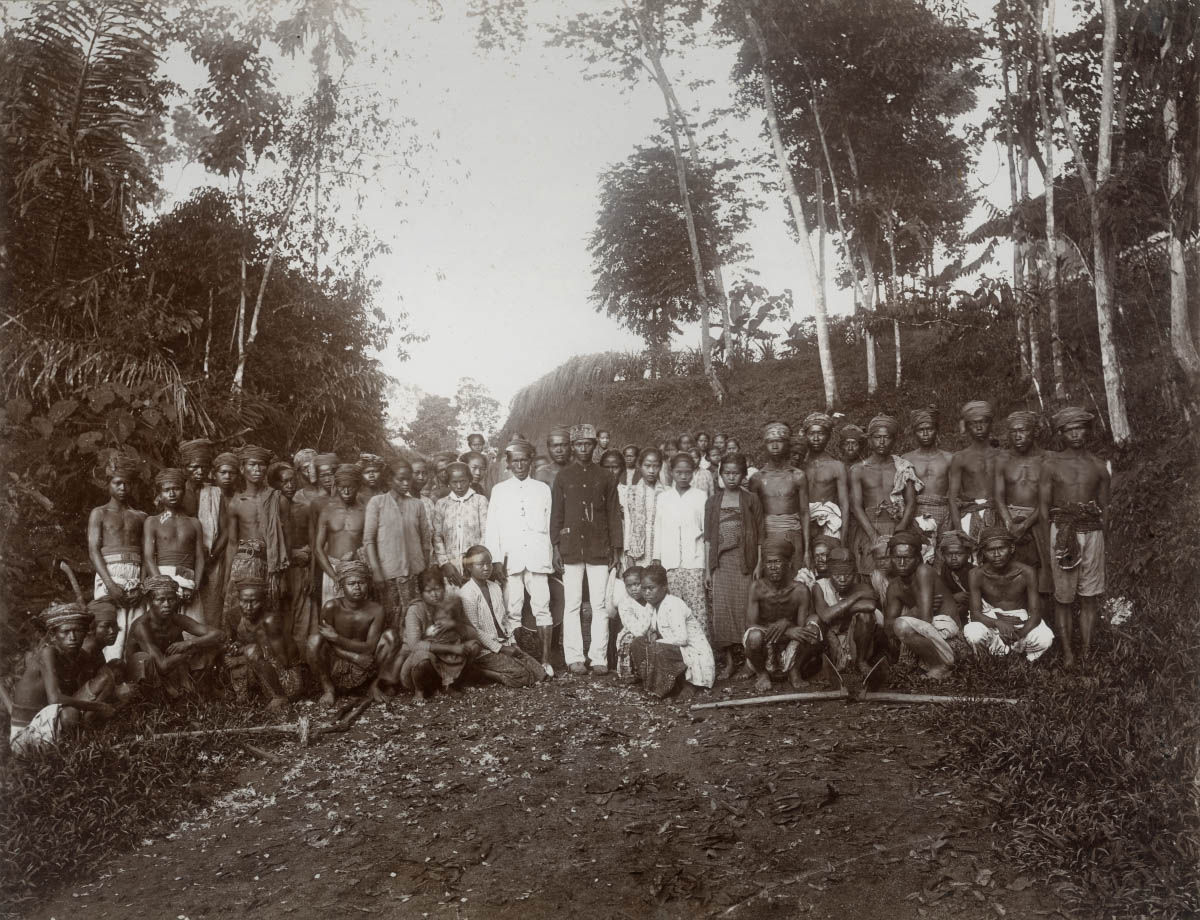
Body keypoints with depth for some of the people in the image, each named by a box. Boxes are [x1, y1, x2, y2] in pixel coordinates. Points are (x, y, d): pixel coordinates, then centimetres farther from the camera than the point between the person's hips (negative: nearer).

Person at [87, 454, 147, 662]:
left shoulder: (140, 517, 19)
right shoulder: (99, 513, 12)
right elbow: (93, 551, 1)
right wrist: (110, 584, -12)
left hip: (137, 577, 3)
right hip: (110, 575, -2)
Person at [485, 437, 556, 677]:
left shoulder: (543, 489, 12)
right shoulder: (499, 490, 10)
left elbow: (549, 525, 12)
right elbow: (492, 528, 7)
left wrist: (551, 556, 6)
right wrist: (496, 560, -2)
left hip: (538, 558, 0)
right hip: (510, 559, 0)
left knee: (542, 608, -4)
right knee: (512, 610, -1)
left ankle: (546, 659, 0)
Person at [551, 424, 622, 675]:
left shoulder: (605, 478, 8)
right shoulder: (563, 477, 8)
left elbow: (614, 514, 8)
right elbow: (556, 513, 7)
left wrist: (616, 549, 3)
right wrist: (556, 547, 0)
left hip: (599, 550, 0)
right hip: (571, 549, 0)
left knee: (600, 605, -1)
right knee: (572, 605, 0)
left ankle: (599, 658, 4)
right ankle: (574, 658, 5)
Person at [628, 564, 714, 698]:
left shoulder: (674, 606, -22)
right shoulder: (651, 605, 4)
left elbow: (681, 638, -29)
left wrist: (656, 641, -18)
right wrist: (652, 633, -11)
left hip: (695, 655, -9)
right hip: (675, 651, 9)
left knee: (657, 651, -32)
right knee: (637, 644, -4)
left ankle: (690, 684, -10)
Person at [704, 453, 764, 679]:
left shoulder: (751, 500, 6)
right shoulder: (712, 501, 11)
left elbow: (759, 536, 4)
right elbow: (708, 537, 10)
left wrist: (759, 565, -4)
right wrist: (707, 569, 6)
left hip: (745, 561, -2)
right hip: (721, 563, 2)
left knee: (744, 608, -3)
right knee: (722, 610, -5)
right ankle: (727, 662, 1)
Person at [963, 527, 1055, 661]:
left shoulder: (1026, 573, -15)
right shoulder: (977, 575, -15)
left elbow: (1035, 613, -16)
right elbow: (975, 613, -15)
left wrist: (1021, 632, -38)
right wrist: (997, 623, -38)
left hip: (1021, 621, 0)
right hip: (991, 619, 0)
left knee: (1045, 639, -31)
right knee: (972, 634, -34)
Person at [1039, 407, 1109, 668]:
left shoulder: (1098, 466, 9)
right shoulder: (1051, 466, 4)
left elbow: (1105, 508, 12)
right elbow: (1043, 507, 3)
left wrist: (1100, 537, 4)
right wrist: (1051, 542, -2)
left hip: (1092, 533, 2)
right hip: (1061, 532, -2)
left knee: (1089, 597, 3)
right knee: (1062, 598, -1)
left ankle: (1085, 653, 8)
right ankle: (1068, 654, 4)